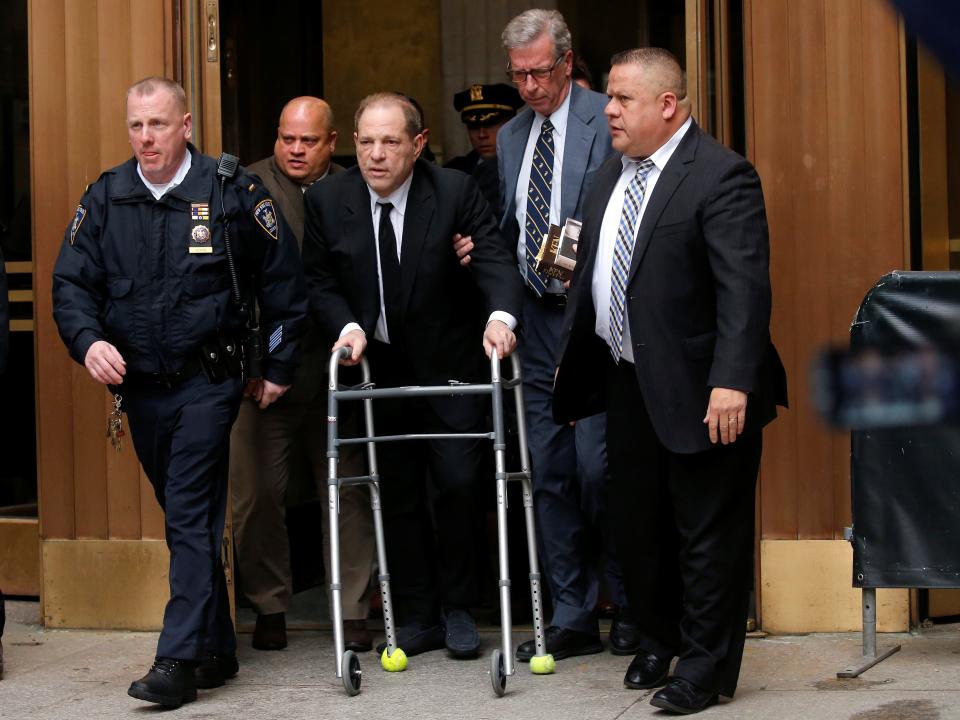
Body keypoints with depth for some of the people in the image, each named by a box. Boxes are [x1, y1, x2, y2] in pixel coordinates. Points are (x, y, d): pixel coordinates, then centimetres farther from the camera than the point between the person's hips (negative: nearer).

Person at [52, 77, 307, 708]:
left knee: (192, 520, -11)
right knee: (187, 519, 13)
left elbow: (283, 279, 1)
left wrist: (279, 366, 2)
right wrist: (88, 340, -15)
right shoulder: (105, 199, 4)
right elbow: (72, 283, 4)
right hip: (139, 388, 5)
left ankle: (179, 660, -12)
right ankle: (217, 650, 22)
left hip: (207, 383, -5)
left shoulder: (232, 193, -6)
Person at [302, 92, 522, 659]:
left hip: (448, 364, -2)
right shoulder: (327, 200, -4)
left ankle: (458, 608, 12)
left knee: (457, 484, -6)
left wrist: (500, 315, -38)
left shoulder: (456, 192, -11)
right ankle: (418, 616, 18)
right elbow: (320, 282, 1)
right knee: (398, 494, 8)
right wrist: (347, 326, -18)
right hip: (376, 367, 2)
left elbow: (494, 257, -19)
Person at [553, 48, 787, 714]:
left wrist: (731, 383, -28)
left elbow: (745, 289, -22)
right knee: (638, 525, 17)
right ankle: (659, 641, 35)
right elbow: (590, 275, 19)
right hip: (629, 385, 8)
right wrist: (572, 357, 19)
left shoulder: (721, 176, -15)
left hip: (700, 391, -8)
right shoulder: (613, 174, 11)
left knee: (707, 532, 2)